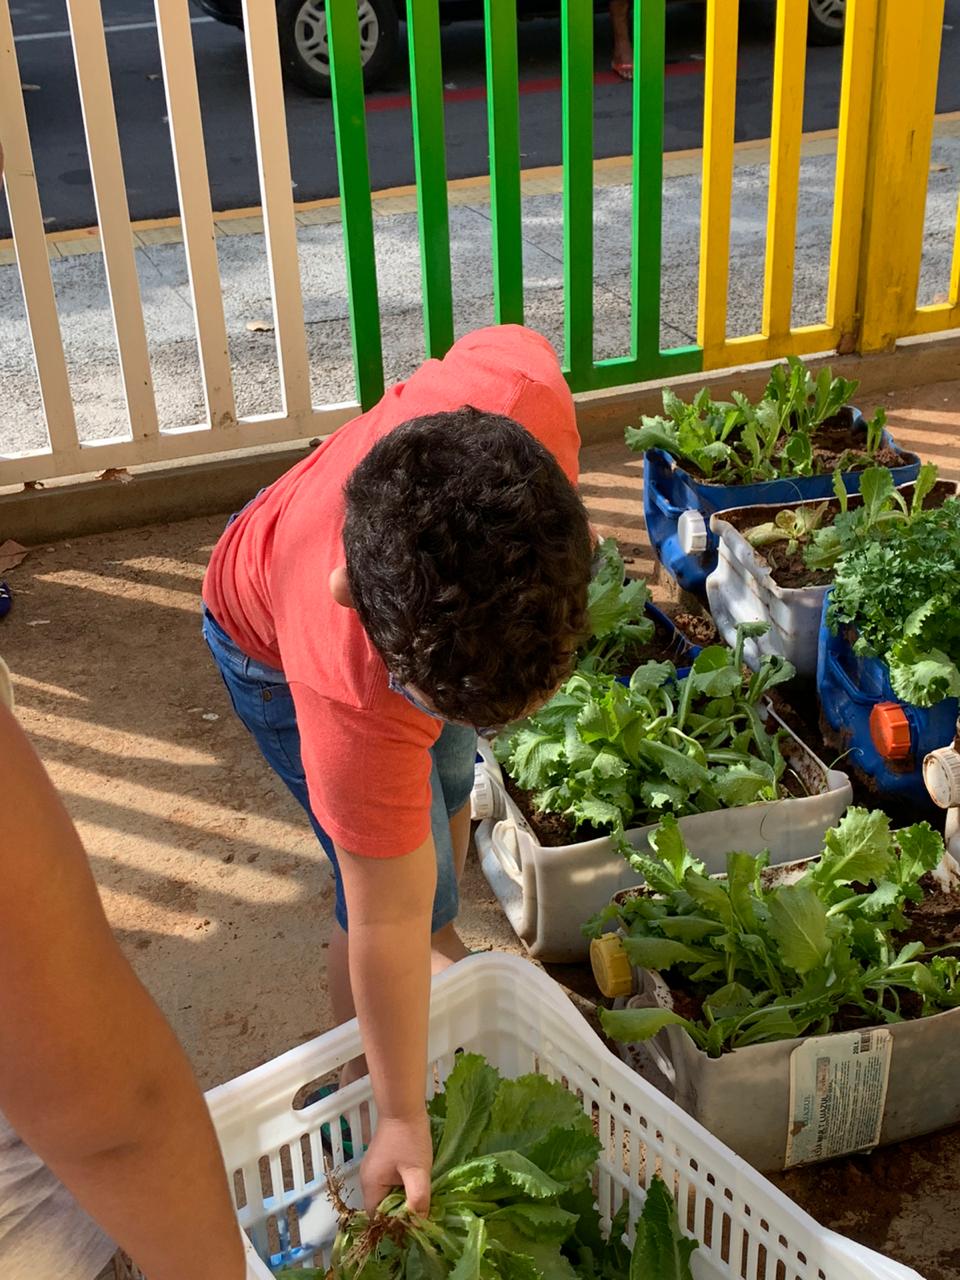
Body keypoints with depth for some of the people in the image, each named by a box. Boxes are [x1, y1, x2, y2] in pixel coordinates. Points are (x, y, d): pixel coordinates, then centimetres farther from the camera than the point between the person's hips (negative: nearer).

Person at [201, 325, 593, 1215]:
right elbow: (386, 923, -36)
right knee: (418, 888, -5)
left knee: (450, 783, 24)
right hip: (275, 651, -5)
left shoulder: (521, 395, -45)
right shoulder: (353, 694, -48)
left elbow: (511, 344, -17)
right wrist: (400, 1120, -25)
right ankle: (359, 1083, 22)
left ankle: (447, 953, 54)